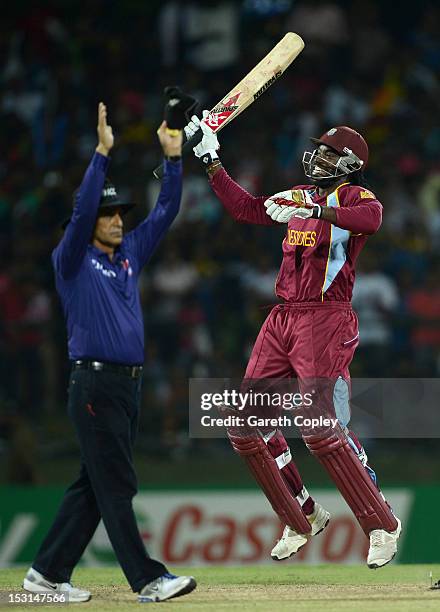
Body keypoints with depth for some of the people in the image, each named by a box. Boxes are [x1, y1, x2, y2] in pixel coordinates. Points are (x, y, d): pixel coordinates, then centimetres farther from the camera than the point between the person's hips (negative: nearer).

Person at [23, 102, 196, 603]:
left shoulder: (130, 254, 16)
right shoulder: (72, 261, -3)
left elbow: (165, 211, 16)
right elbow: (82, 209, -18)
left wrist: (173, 157, 7)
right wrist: (102, 152, -23)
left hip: (128, 385, 8)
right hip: (95, 386, -8)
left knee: (94, 485, 10)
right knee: (116, 486, -8)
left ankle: (47, 573, 16)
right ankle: (148, 580, -11)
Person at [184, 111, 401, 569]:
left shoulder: (353, 196, -3)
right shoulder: (298, 197, 21)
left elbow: (371, 217, -26)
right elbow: (245, 207, 25)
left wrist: (313, 211, -37)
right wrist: (210, 161, 21)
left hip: (325, 320, -8)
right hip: (282, 320, 8)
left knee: (320, 428, -19)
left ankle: (382, 526, -9)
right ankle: (303, 519, 17)